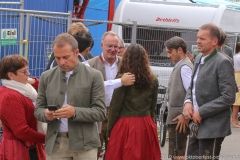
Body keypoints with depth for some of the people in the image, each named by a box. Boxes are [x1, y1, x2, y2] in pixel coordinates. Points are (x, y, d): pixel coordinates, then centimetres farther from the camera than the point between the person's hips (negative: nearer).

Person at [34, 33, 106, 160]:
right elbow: (38, 109, 13)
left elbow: (100, 112, -4)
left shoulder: (94, 76, 0)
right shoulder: (46, 77, 10)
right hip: (55, 144, 3)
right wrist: (46, 114, -11)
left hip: (84, 144, -2)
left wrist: (75, 112, -20)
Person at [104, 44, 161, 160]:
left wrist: (109, 129, 2)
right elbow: (153, 107, 12)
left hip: (125, 126, -4)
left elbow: (115, 107, -7)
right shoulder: (153, 80, 5)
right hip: (147, 126, 5)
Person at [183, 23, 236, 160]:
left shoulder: (223, 63, -16)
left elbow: (228, 97, -20)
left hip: (212, 127, -8)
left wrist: (202, 112, -18)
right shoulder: (198, 59, 11)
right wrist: (188, 102, -1)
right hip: (197, 125, 8)